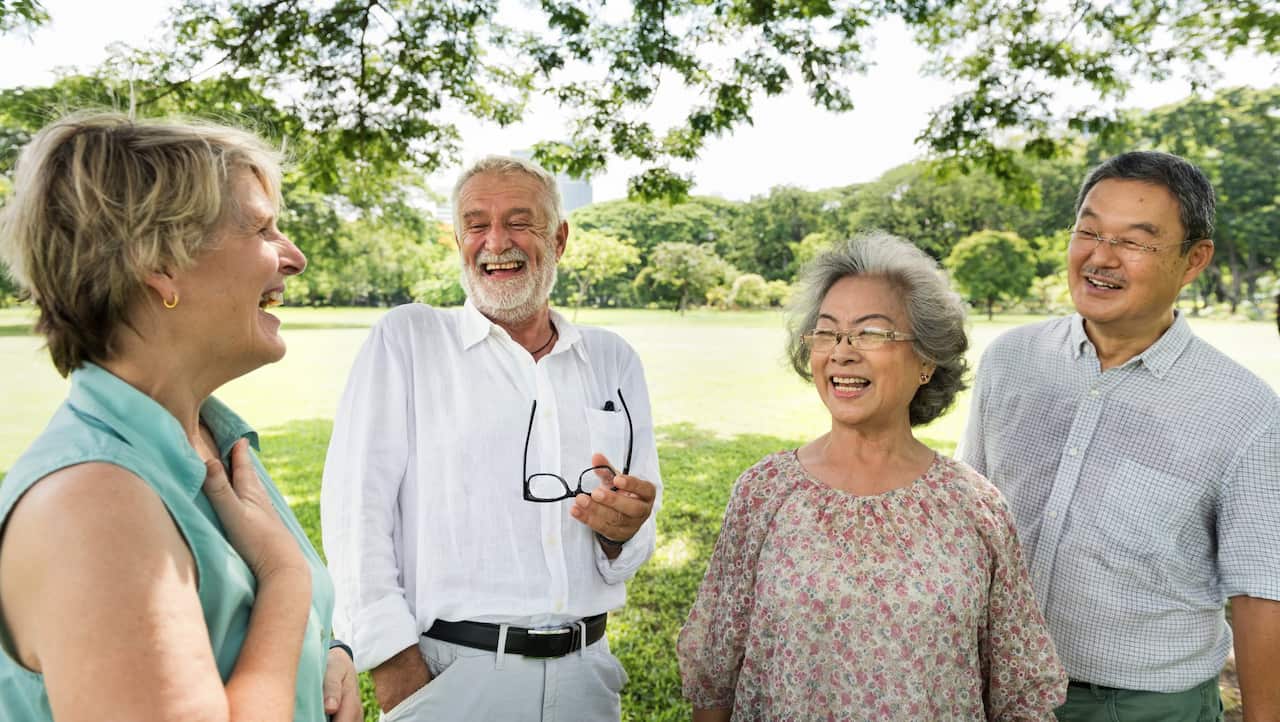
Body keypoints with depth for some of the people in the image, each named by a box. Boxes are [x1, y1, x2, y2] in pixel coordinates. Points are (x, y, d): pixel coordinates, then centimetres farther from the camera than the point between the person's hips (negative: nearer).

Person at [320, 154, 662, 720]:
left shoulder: (613, 360, 5)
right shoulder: (405, 338, -4)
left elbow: (637, 537, 8)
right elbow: (355, 506, -10)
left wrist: (621, 530, -15)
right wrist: (395, 665, -16)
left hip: (584, 673, 4)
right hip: (448, 673, -3)